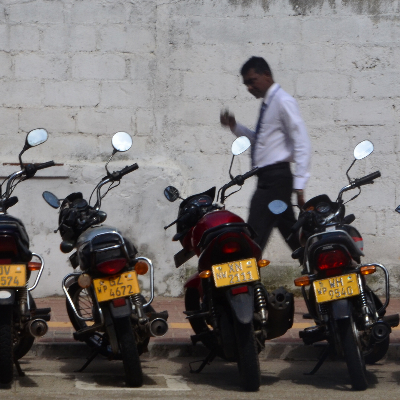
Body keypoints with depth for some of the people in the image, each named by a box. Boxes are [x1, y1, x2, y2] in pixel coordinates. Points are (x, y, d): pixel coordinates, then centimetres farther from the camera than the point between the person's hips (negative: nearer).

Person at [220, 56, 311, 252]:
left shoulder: (283, 102, -10)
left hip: (276, 178, -10)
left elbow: (302, 144, -17)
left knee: (255, 237, -13)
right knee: (292, 234, 14)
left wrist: (299, 185, -22)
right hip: (267, 178, 10)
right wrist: (235, 126, 15)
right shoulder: (267, 103, 17)